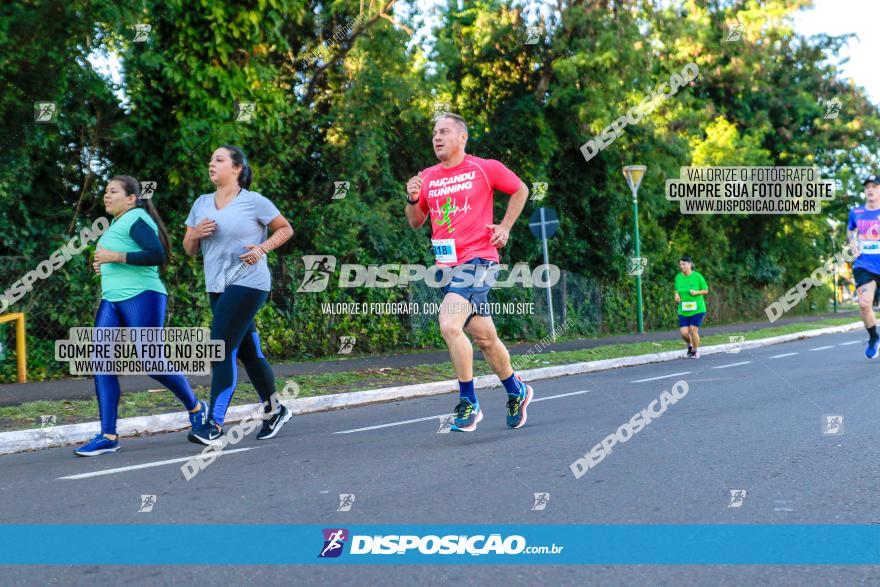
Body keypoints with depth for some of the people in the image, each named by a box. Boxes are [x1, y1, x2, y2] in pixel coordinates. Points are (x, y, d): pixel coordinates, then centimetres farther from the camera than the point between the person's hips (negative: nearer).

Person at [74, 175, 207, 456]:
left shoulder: (136, 218, -8)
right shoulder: (118, 223, 20)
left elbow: (158, 255, -21)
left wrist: (115, 257, -19)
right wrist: (103, 265, 14)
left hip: (141, 298, -9)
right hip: (112, 301, 9)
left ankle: (196, 409, 18)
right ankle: (108, 436, -5)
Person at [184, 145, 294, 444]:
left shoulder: (253, 201, -5)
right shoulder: (202, 203, 11)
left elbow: (285, 229, 4)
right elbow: (189, 249, 15)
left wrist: (262, 248, -12)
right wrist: (196, 233, -7)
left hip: (247, 283, -7)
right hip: (217, 287, 7)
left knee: (222, 349, -16)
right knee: (248, 351, 14)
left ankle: (214, 424, -16)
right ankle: (274, 410, 29)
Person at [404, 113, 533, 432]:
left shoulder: (485, 168, -2)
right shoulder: (427, 177, 10)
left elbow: (520, 190, 13)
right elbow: (416, 222, 18)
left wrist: (505, 227, 5)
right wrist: (412, 200, -1)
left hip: (477, 259, -5)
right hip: (446, 264, 5)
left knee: (449, 325, -23)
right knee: (484, 337, 13)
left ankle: (468, 403, -10)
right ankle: (516, 392, 35)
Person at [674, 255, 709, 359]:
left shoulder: (697, 276, -6)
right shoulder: (678, 277, 4)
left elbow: (706, 290, 2)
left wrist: (696, 292, -16)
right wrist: (676, 295, -2)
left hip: (697, 309, -3)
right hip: (683, 310, 3)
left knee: (693, 330, -10)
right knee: (684, 332, -8)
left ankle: (695, 351, 14)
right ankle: (690, 345, 26)